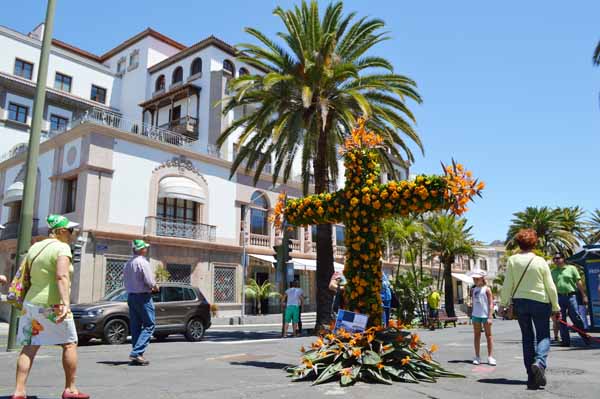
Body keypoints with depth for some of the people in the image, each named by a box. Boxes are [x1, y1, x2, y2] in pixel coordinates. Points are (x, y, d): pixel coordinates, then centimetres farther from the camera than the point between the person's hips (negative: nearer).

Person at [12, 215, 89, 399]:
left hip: (31, 302, 7)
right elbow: (62, 276, -25)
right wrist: (65, 303, -33)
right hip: (52, 305, -7)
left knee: (29, 348, 8)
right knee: (70, 344, 6)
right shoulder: (62, 248, -11)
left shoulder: (34, 247, 13)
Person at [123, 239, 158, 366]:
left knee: (135, 326, 11)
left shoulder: (128, 263, 11)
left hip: (130, 296, 8)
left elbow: (125, 281, 15)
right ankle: (136, 353, -11)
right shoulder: (143, 262, -15)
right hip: (143, 296, -8)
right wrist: (155, 287, 3)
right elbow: (149, 281, -19)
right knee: (149, 325, -3)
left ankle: (136, 355, 13)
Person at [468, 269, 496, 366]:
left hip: (485, 315, -5)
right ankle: (477, 357, 13)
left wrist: (490, 316, -14)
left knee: (488, 335, 4)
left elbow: (491, 303, -8)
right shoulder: (473, 290, 10)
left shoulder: (486, 289, -5)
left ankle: (490, 357, 8)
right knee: (476, 335, 7)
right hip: (475, 315, 5)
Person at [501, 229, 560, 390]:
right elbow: (551, 287, -2)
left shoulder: (512, 260, -3)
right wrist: (556, 307, 8)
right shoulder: (541, 261, -5)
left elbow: (507, 285, -4)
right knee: (543, 335, 10)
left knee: (527, 337, 12)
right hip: (540, 301, -2)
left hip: (520, 302, 2)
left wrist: (504, 303, 5)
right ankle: (540, 362, -18)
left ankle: (532, 376, 13)